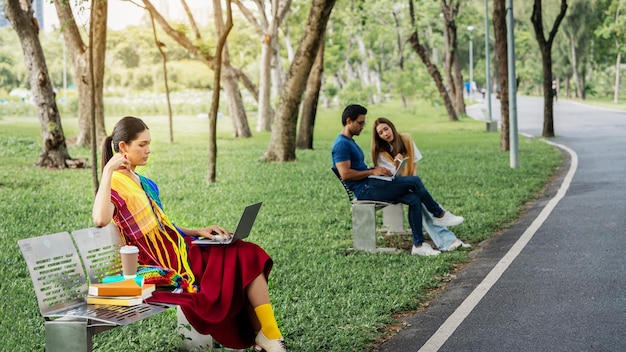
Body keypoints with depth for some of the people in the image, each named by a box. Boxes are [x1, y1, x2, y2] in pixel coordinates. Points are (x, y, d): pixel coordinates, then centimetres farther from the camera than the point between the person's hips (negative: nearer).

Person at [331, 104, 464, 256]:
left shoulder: (350, 142, 21)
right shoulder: (341, 144, -12)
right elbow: (345, 174, -22)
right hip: (365, 190, -10)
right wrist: (372, 171, -15)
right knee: (414, 181, -14)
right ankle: (440, 215, 4)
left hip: (370, 186, 10)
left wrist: (375, 169, 7)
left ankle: (418, 245, -8)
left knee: (414, 199, -7)